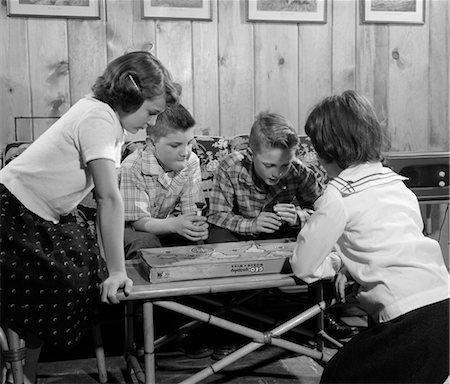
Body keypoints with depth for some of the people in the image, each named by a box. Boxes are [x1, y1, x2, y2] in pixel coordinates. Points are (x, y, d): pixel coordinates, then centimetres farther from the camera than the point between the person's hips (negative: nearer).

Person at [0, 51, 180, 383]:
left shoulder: (113, 119, 4)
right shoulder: (98, 117, -23)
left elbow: (106, 198, 2)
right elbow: (110, 199, -28)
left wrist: (107, 261, -2)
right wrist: (116, 270, -28)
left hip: (45, 219, 8)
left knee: (88, 268, 2)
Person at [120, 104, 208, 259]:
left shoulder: (191, 162, -10)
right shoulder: (131, 168, -25)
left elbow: (191, 210, -10)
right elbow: (139, 221, -26)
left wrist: (197, 225, -36)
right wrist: (174, 224, -45)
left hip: (166, 226, 4)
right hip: (135, 229, -4)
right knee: (146, 242, -36)